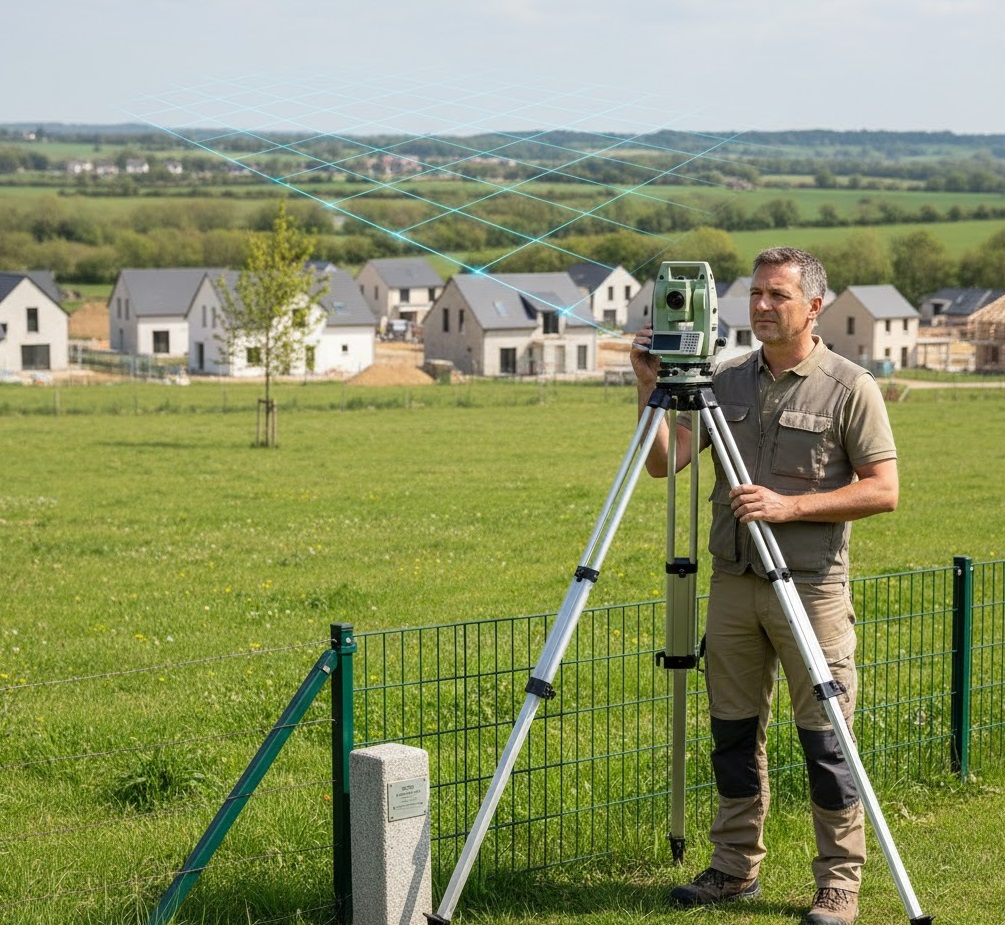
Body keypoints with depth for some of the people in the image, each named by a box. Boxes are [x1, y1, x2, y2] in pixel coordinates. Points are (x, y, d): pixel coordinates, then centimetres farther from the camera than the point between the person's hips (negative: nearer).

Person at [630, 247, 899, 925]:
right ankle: (736, 867, 23)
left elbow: (883, 489, -9)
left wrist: (789, 505, -18)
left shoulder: (850, 388, -5)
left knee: (825, 740, -1)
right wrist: (652, 387, -10)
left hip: (811, 585, -5)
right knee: (734, 733, 11)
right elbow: (665, 464, 4)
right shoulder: (724, 381, 8)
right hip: (733, 583, 5)